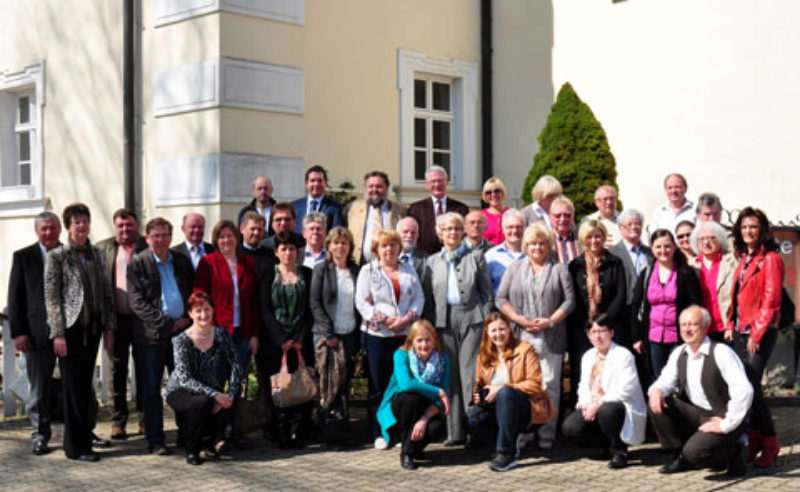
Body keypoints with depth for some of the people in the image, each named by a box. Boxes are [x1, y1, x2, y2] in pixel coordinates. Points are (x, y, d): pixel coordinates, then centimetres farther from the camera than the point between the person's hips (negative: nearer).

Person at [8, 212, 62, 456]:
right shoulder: (23, 257, 3)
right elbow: (15, 298, 1)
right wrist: (18, 332, -7)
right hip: (38, 333, -1)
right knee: (39, 388, 6)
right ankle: (40, 436, 17)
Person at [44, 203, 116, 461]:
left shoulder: (98, 255, 11)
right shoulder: (56, 256, -4)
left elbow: (106, 292, 13)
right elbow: (51, 297, -7)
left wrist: (109, 326, 8)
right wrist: (58, 334, -13)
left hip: (92, 328, 4)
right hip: (70, 328, -4)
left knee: (84, 385, 10)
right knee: (74, 387, -1)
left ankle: (84, 433, 21)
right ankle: (77, 447, 6)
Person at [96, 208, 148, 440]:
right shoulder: (103, 248, 7)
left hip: (142, 318, -1)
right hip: (116, 318, 1)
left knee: (144, 369, 7)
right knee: (117, 369, 7)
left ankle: (145, 418, 18)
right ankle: (118, 421, 14)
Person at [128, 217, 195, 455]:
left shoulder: (182, 262, 12)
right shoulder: (138, 263, -1)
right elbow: (137, 302, -8)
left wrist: (188, 319, -2)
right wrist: (167, 324, -14)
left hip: (182, 332, 3)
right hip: (152, 335, -3)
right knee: (151, 390, 3)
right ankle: (155, 440, 10)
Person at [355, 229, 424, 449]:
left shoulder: (408, 271, 14)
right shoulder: (368, 270, 4)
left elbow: (419, 298, 10)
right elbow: (362, 303, -4)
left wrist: (407, 318, -8)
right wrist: (386, 320, -13)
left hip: (406, 334, 3)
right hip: (377, 335, -2)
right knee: (378, 386, 1)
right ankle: (379, 434, 9)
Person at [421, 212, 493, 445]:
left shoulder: (475, 257, 9)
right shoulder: (432, 262, 15)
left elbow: (487, 292, 6)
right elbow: (427, 297, 13)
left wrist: (487, 320, -3)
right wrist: (429, 326, 4)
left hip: (471, 320, -2)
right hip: (444, 322, 2)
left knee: (470, 373, -6)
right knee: (450, 376, 2)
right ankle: (454, 432, 7)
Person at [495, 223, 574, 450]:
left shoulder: (559, 269, 9)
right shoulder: (514, 268, 14)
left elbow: (569, 300, 2)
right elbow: (500, 298, 8)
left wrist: (550, 321, -10)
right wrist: (519, 319, -6)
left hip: (550, 338, -1)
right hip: (520, 337, 1)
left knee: (550, 384, -1)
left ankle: (547, 434, 4)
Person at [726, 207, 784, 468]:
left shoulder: (770, 259, -6)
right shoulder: (743, 260, 17)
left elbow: (771, 300, -12)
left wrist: (757, 333, -15)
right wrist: (730, 325, 9)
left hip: (761, 331, -8)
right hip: (739, 331, 8)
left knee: (751, 385, -12)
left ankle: (769, 445, -1)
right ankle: (753, 441, 14)